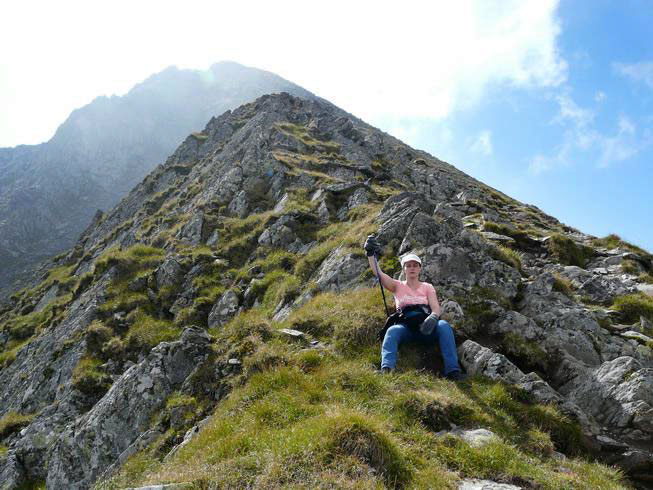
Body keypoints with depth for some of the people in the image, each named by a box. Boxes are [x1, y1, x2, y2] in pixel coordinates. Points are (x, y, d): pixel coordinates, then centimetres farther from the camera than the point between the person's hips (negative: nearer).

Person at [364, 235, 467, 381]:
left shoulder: (427, 287, 21)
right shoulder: (398, 286, 20)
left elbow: (436, 309, 5)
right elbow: (378, 273, 4)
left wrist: (432, 318, -20)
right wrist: (371, 254, -12)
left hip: (426, 326, 1)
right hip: (405, 326, -1)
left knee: (444, 326, -31)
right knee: (392, 331, -35)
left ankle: (452, 370, -38)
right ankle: (386, 370, -52)